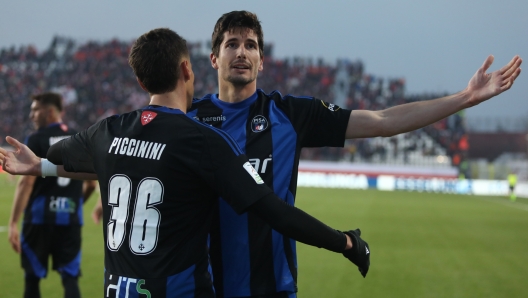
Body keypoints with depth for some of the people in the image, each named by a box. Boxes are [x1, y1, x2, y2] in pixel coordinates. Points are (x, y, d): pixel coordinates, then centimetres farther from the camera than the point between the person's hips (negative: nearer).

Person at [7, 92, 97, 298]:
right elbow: (91, 184, 14)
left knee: (32, 277, 10)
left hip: (40, 217, -4)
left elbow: (27, 182, -14)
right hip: (70, 218, 4)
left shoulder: (37, 140, -6)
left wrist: (13, 223, -15)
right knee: (70, 279, 3)